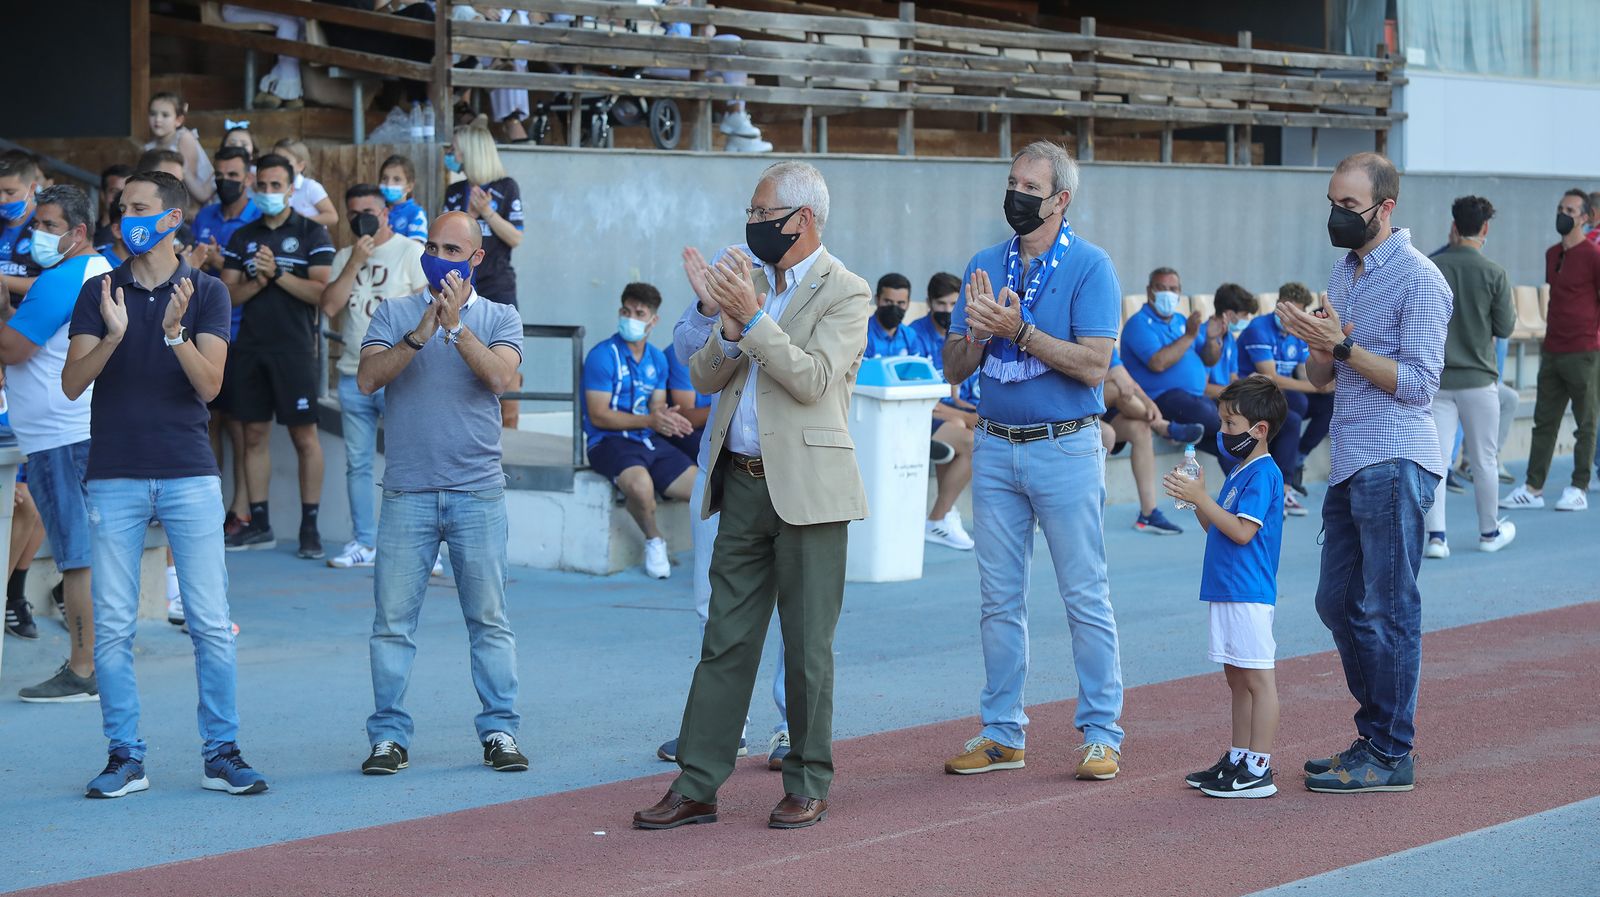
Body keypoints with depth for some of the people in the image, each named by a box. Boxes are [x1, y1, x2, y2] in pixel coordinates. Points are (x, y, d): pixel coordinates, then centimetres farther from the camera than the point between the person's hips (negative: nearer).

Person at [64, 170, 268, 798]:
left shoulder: (206, 293, 4)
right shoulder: (99, 292, 8)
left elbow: (209, 384, -6)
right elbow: (72, 383, -1)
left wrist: (175, 332, -22)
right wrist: (113, 335, -18)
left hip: (189, 475, -1)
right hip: (115, 477, 1)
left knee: (211, 624, -2)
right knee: (112, 627, 1)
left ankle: (221, 753, 6)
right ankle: (124, 757, 8)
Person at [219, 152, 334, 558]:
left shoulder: (311, 234, 2)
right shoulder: (243, 237, 14)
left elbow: (322, 292, -8)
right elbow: (228, 294, 7)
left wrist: (279, 274, -14)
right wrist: (258, 282, -10)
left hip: (294, 347, -4)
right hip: (249, 347, 4)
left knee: (304, 436, -3)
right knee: (254, 434, 7)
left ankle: (310, 526, 1)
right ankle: (259, 524, 14)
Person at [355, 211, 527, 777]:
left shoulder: (499, 319, 9)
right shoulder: (394, 314, 9)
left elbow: (500, 376, -10)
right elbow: (367, 378, -6)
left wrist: (456, 326, -17)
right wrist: (420, 334, -17)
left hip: (478, 492, 0)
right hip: (407, 491, 1)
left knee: (489, 619, 1)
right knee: (393, 619, 0)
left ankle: (500, 731, 7)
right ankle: (389, 736, 6)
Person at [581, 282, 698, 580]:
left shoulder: (657, 359, 14)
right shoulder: (602, 356, -8)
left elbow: (656, 407, 15)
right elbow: (599, 415, -13)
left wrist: (667, 420, -12)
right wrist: (649, 421, -22)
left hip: (651, 442, 7)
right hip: (609, 441, -6)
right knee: (640, 485, -37)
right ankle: (653, 540, -8)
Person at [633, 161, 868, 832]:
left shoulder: (844, 293, -6)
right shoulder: (752, 279, 14)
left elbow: (813, 380, -19)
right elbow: (705, 378, 11)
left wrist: (754, 318, -20)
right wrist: (730, 329, -8)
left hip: (806, 489, -6)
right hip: (743, 483, 6)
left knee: (807, 648, 2)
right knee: (724, 642, 6)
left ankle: (807, 788, 13)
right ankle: (695, 787, 8)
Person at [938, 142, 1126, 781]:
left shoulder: (1090, 267, -6)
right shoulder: (985, 265, 10)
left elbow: (1094, 365, -16)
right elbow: (955, 369, 9)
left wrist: (1018, 330, -21)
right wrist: (979, 331, -11)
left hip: (1066, 446, -5)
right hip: (994, 446, 5)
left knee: (1085, 596, -3)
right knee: (1000, 597, 9)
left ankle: (1101, 733, 4)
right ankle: (1002, 733, 16)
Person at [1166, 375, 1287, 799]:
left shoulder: (1263, 473, -13)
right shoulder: (1241, 470, 18)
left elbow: (1242, 531, -21)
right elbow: (1219, 529, 21)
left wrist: (1201, 498, -19)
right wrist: (1195, 500, 7)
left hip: (1249, 593, -11)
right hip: (1227, 590, 11)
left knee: (1257, 678, -7)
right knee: (1237, 678, 15)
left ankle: (1258, 769, -7)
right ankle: (1238, 760, 22)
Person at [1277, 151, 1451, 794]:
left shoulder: (1420, 281, -10)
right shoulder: (1343, 272, 16)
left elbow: (1418, 381, -15)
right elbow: (1320, 377, 17)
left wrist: (1344, 345, -20)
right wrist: (1316, 343, -4)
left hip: (1393, 463, -9)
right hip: (1349, 463, 9)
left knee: (1386, 611, -5)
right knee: (1338, 602, 12)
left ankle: (1391, 755, 1)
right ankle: (1373, 735, 22)